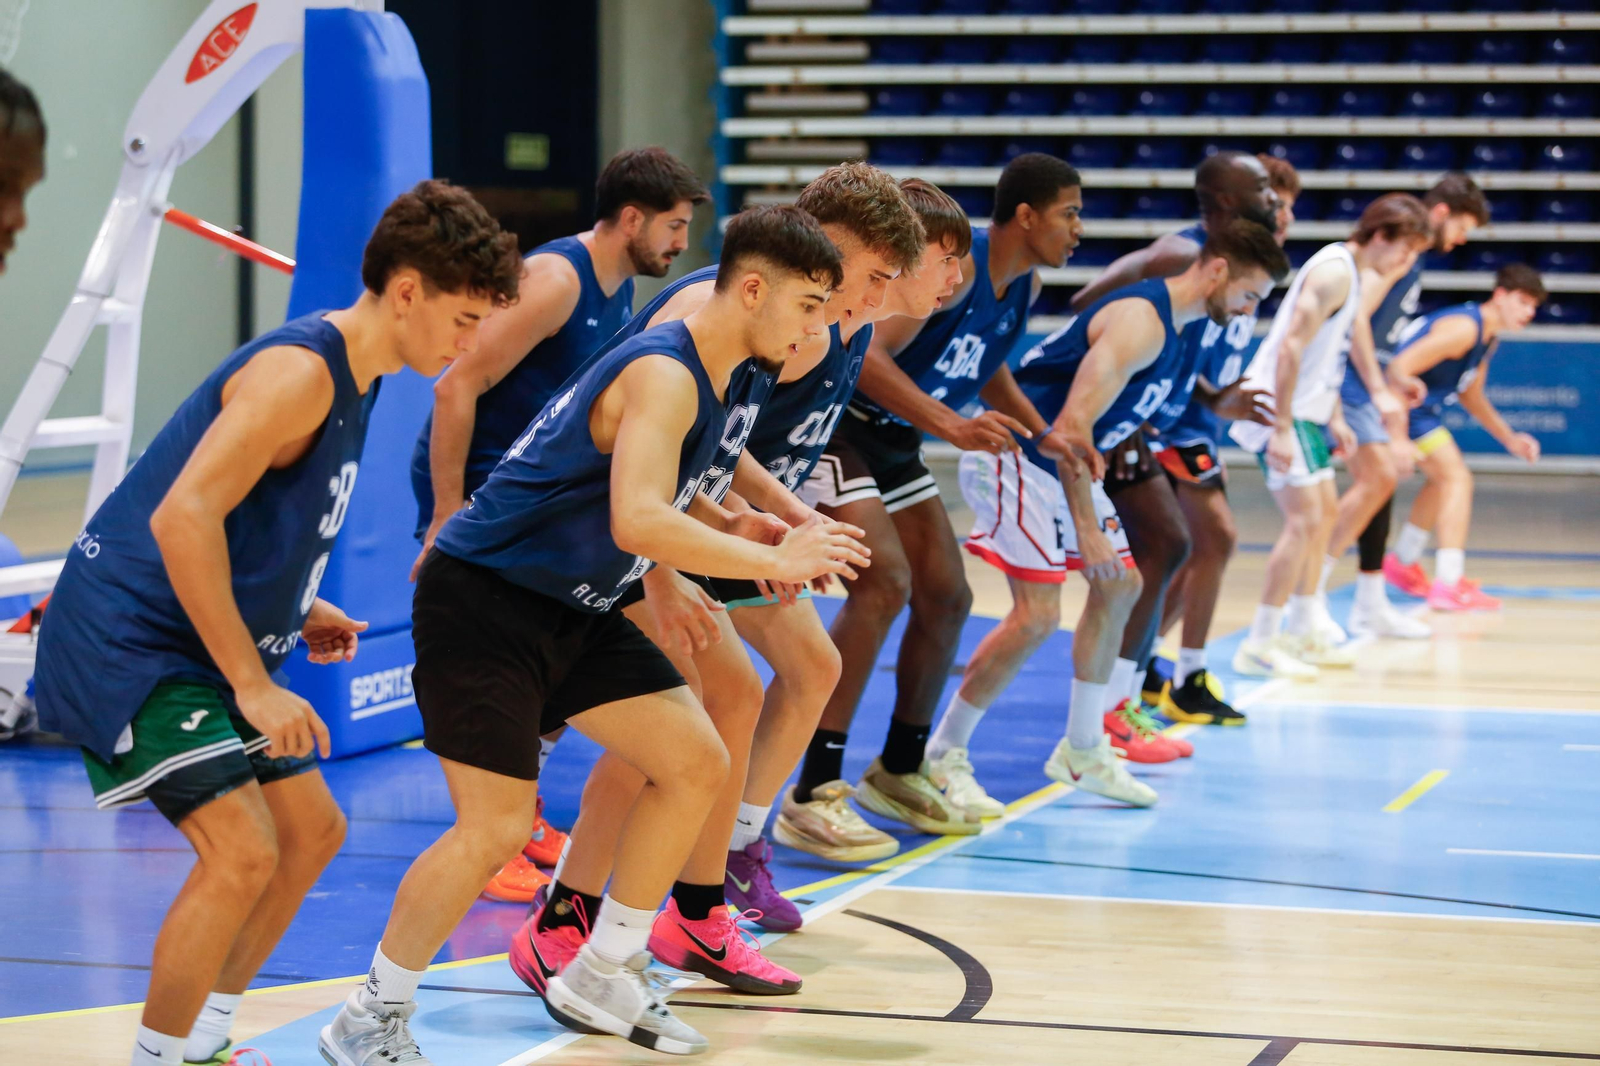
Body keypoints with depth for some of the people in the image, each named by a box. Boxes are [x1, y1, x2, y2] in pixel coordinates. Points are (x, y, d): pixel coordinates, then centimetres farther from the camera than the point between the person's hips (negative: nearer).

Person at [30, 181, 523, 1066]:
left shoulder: (352, 379, 10)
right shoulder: (298, 371, -22)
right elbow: (181, 517, -30)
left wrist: (295, 612, 12)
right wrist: (254, 686, -28)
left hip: (201, 649, 11)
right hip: (127, 645, -11)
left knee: (311, 829, 16)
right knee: (242, 852, -20)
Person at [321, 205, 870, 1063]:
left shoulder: (710, 377, 9)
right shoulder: (662, 375, -22)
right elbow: (638, 523, -35)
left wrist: (751, 535, 9)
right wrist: (773, 561, -27)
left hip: (572, 609, 10)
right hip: (483, 603, -10)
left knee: (697, 764, 8)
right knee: (495, 826, -15)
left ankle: (599, 981, 20)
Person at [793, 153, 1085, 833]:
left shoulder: (1024, 284, 4)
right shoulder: (953, 265, -24)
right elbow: (866, 355, -33)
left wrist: (1042, 433, 14)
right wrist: (953, 426, -41)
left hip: (895, 443, 10)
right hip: (834, 427, -10)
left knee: (947, 597, 12)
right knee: (885, 583, -24)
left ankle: (898, 772, 29)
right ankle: (814, 793, -24)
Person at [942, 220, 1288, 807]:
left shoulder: (1171, 325, 10)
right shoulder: (1141, 323, -22)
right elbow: (1071, 425, -28)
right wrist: (1086, 528, -28)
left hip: (1061, 463, 11)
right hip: (1018, 454, -11)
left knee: (1119, 586, 13)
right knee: (1037, 614, -15)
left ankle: (1083, 751, 22)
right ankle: (942, 754, -4)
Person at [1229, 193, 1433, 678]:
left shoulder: (1351, 272, 13)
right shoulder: (1335, 271, -18)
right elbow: (1291, 348, -25)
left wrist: (1334, 418, 21)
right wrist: (1281, 430, -26)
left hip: (1304, 409, 11)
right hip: (1281, 409, -11)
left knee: (1324, 514, 17)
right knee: (1305, 520, -14)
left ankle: (1302, 633, 27)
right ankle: (1259, 645, -10)